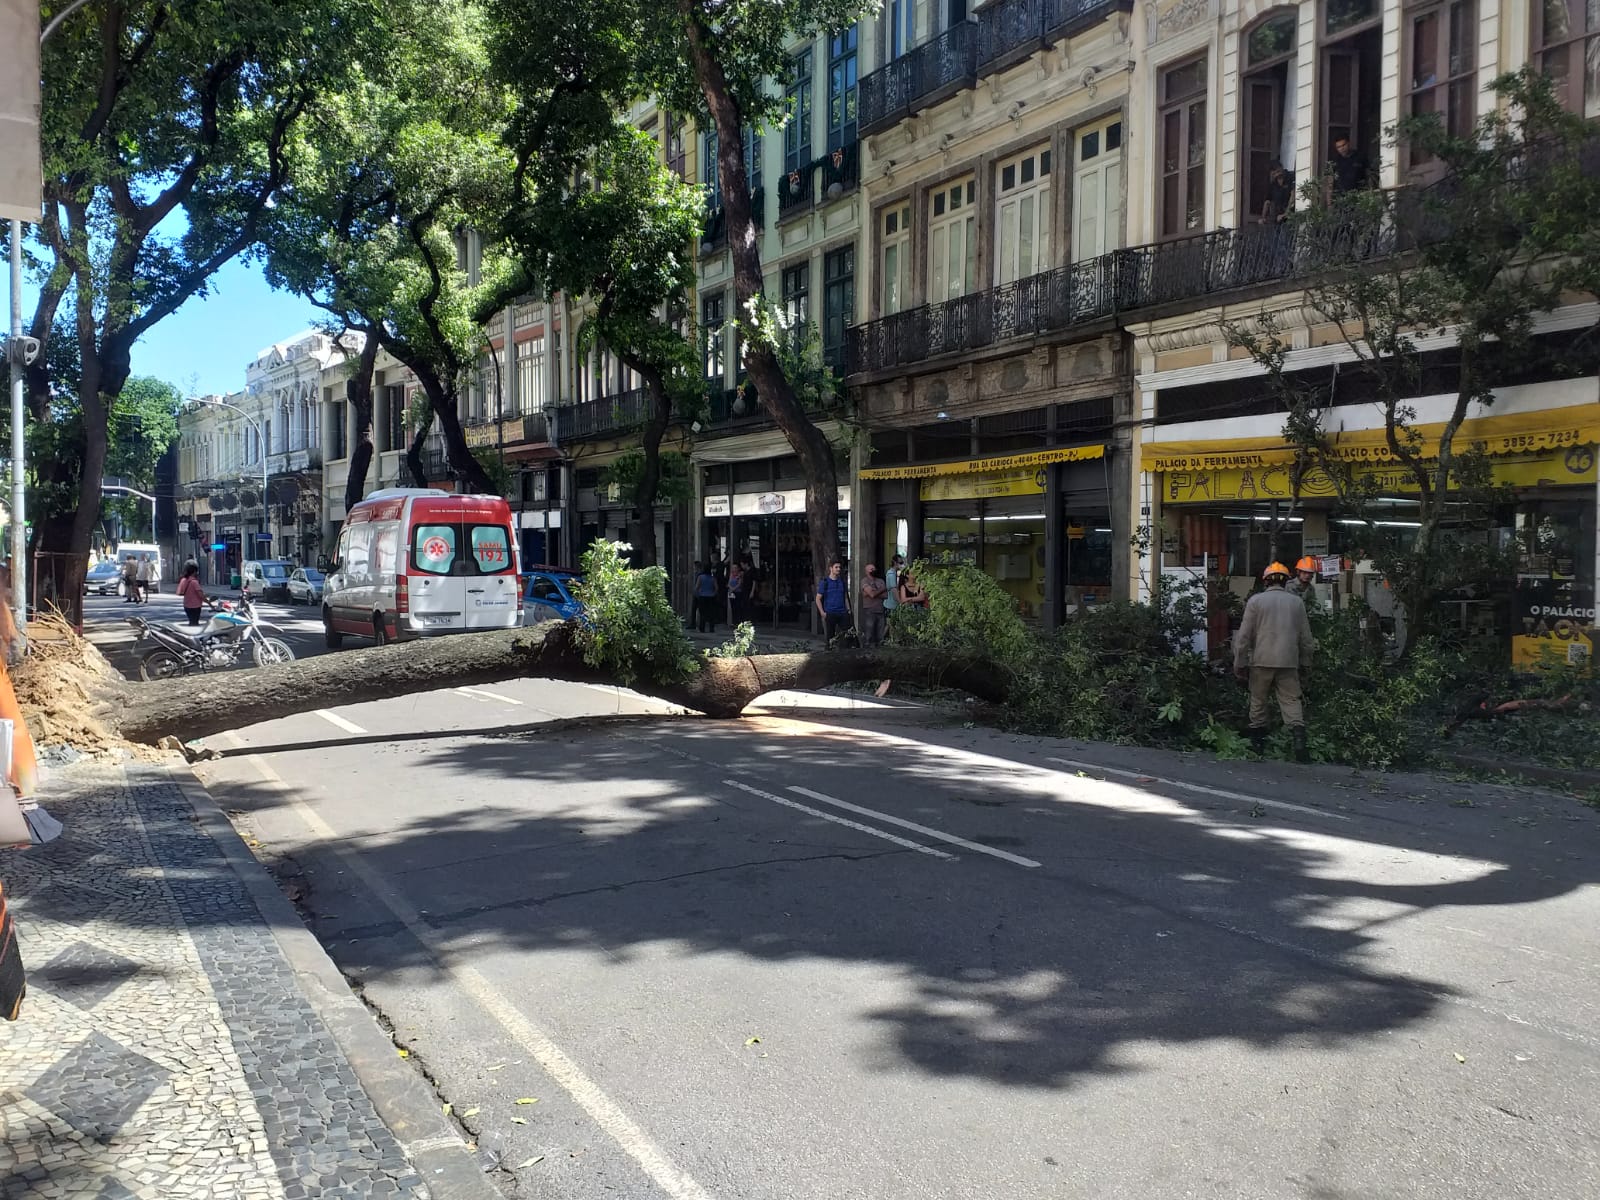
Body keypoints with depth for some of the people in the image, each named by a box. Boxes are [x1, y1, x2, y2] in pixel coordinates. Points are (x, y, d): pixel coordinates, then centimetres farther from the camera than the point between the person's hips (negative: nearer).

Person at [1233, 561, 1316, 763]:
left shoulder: (1255, 601, 0)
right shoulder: (1296, 602, 7)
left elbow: (1244, 636, -2)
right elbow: (1306, 637, 12)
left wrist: (1240, 663, 4)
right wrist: (1305, 663, 21)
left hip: (1261, 661, -1)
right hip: (1289, 662, 1)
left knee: (1258, 701, 10)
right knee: (1291, 701, 0)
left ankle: (1257, 743, 15)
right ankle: (1298, 737, -18)